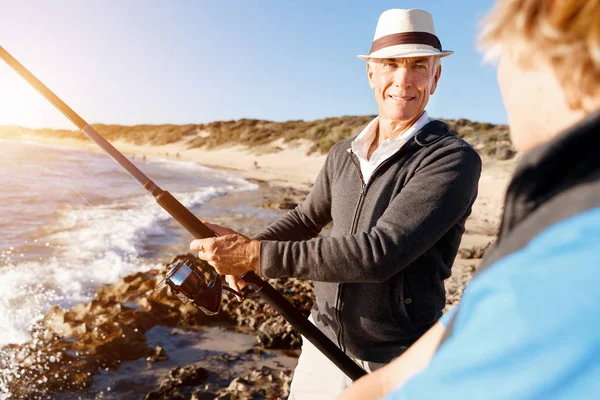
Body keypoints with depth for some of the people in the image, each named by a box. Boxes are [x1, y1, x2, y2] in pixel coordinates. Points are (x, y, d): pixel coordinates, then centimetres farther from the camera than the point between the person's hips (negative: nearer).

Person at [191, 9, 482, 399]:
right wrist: (244, 248, -5)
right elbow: (306, 217, 13)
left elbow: (378, 253, -29)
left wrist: (257, 256, -26)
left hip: (393, 366, -4)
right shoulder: (343, 154, 0)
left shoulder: (453, 159, -19)